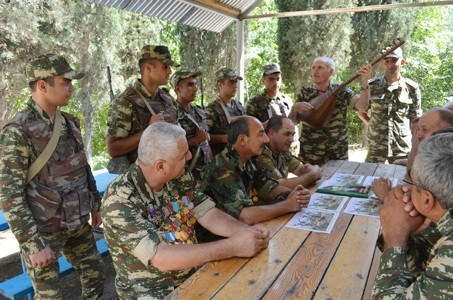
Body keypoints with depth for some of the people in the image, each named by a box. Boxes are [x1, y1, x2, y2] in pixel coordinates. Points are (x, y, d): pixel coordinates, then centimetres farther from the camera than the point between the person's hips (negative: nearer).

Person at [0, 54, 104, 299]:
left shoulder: (70, 122, 3)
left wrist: (95, 205, 16)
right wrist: (33, 244, -18)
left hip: (78, 224, 6)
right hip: (43, 230, -6)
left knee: (95, 278, 18)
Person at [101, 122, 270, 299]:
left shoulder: (179, 178, -3)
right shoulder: (120, 200, -24)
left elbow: (209, 215, -4)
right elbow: (161, 258, -30)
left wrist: (247, 231, -22)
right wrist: (232, 246, -32)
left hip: (194, 274, 6)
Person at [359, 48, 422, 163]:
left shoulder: (412, 88, -1)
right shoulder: (372, 85, -2)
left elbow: (415, 119, 6)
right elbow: (362, 111, 10)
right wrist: (373, 125, 0)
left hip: (403, 148, 0)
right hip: (375, 147, 0)